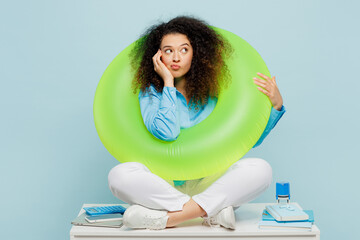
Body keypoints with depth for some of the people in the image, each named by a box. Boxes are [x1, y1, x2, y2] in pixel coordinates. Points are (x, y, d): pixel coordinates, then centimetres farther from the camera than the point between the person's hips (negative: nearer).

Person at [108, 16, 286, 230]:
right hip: (165, 184, -1)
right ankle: (212, 210, -31)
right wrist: (168, 82, -9)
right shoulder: (151, 92, 3)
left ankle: (166, 218, -32)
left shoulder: (213, 92, 7)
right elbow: (167, 132, -17)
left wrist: (276, 105, -3)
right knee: (120, 174, -29)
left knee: (261, 169, -24)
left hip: (210, 183, 2)